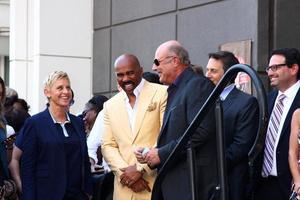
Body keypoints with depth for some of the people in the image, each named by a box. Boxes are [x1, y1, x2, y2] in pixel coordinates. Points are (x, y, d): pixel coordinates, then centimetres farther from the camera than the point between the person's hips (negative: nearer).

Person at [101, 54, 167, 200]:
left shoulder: (162, 93, -1)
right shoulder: (110, 105, 15)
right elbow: (107, 146, 11)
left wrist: (140, 168, -11)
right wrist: (126, 174, -5)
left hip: (156, 185, -4)